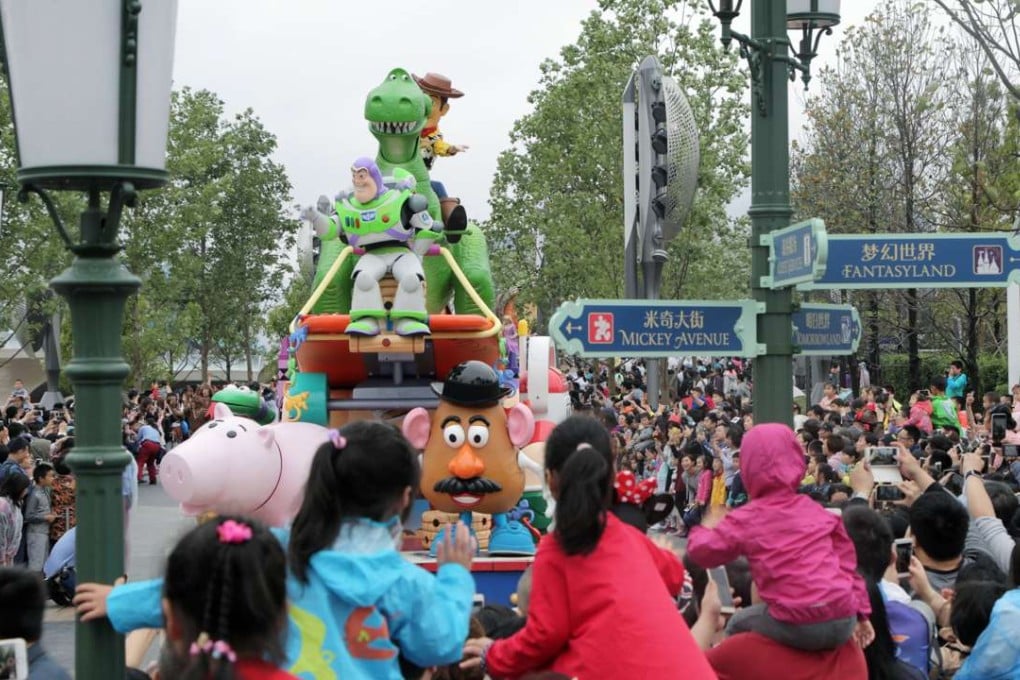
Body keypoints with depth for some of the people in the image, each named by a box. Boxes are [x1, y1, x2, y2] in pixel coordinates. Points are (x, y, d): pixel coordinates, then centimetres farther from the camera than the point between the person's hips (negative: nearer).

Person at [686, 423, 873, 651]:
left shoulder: (746, 518, 2)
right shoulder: (815, 509, 13)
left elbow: (702, 551, 9)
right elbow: (847, 562, 14)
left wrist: (706, 529, 31)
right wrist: (860, 613, 19)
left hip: (798, 627, -4)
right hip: (843, 622, 4)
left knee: (738, 624, 26)